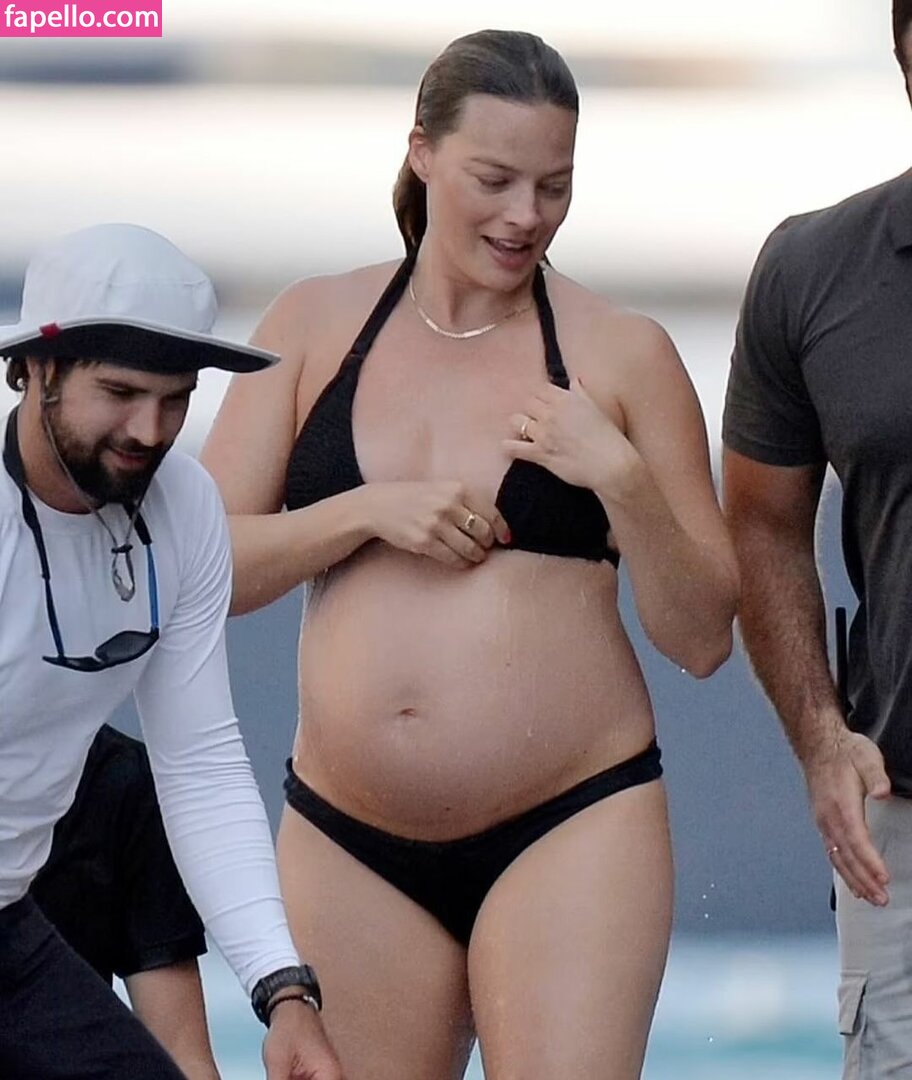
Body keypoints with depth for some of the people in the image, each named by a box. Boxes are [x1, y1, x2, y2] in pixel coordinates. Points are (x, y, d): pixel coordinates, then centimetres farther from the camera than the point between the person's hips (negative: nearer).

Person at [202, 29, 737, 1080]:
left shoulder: (621, 352, 3)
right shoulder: (315, 326, 9)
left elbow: (702, 638, 4)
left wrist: (623, 480, -11)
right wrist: (374, 510, -8)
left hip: (572, 833, -2)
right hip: (350, 843, 3)